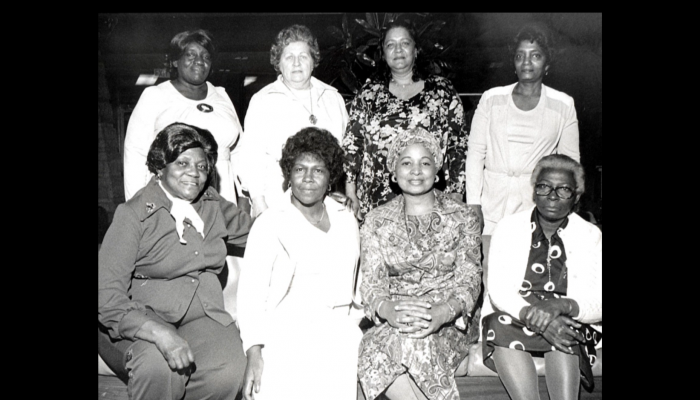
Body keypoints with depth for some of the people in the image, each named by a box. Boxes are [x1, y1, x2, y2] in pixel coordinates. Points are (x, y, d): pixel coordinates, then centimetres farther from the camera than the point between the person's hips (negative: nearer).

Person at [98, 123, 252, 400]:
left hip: (203, 316, 4)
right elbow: (107, 296, -15)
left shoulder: (212, 203, 11)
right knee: (160, 367, -36)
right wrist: (162, 336, -28)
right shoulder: (134, 215, -7)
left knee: (229, 372, -27)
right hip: (141, 320, -4)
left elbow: (253, 231, 29)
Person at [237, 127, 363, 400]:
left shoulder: (347, 220, 13)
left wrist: (358, 324, 4)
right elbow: (251, 292, -5)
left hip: (340, 335, 3)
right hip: (286, 335, -3)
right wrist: (254, 352, -12)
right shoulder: (270, 223, 0)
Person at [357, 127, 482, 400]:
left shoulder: (462, 217, 6)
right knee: (373, 352, -31)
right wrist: (390, 311, -24)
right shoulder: (377, 221, 9)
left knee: (416, 342, -35)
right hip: (393, 320, 2)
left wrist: (443, 312, -24)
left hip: (447, 319, -1)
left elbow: (469, 278, -2)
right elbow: (371, 279, 0)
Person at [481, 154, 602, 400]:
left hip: (571, 323, 0)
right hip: (513, 318, 1)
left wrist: (566, 306, -24)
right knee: (501, 325, -33)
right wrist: (531, 314, -25)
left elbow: (598, 304, -1)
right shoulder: (509, 227, 5)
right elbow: (498, 290, -5)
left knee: (564, 333, -35)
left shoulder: (591, 236, 6)